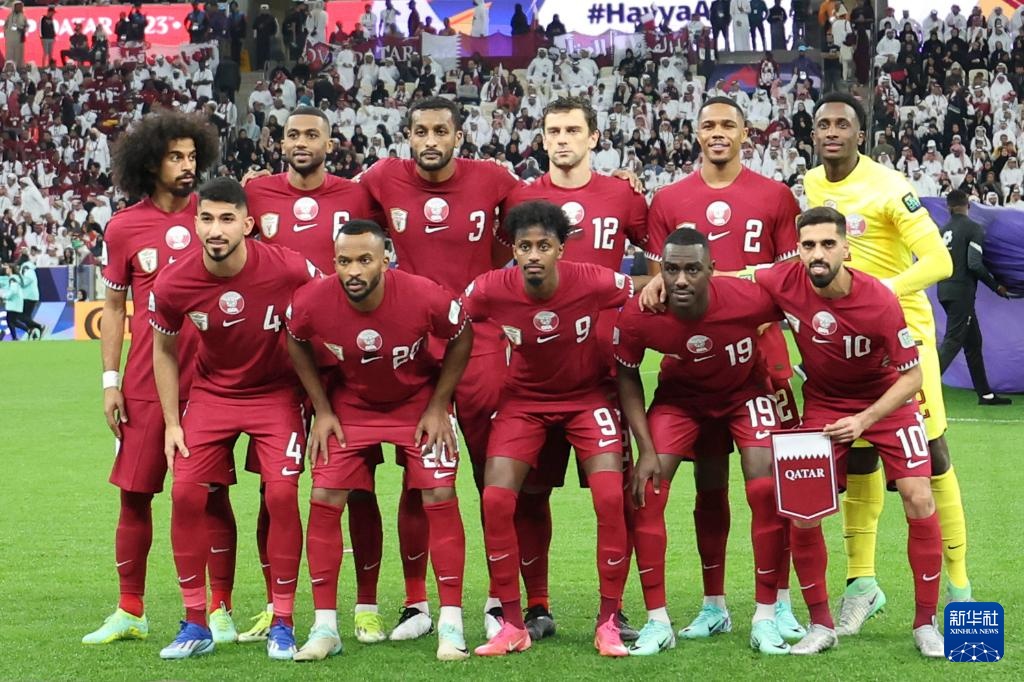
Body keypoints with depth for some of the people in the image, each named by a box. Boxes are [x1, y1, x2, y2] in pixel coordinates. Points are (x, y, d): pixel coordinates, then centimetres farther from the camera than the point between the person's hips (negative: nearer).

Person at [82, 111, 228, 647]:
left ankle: (220, 611, 12)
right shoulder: (123, 228, 2)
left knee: (213, 493, 1)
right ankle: (130, 613, 17)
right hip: (145, 382, 1)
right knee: (134, 493, 5)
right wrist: (110, 380, 4)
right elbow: (113, 306, 8)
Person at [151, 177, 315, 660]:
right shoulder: (172, 285, -18)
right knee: (186, 493, -9)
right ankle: (195, 625, 5)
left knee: (282, 494, -14)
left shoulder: (289, 270, -25)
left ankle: (282, 624, 0)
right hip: (211, 393, 2)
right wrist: (172, 423, 0)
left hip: (277, 392, -2)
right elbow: (164, 350, 1)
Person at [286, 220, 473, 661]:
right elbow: (297, 345, -2)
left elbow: (461, 339, -10)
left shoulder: (425, 298, -31)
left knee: (440, 498, -9)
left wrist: (438, 407, -10)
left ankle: (451, 624, 2)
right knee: (324, 500, -7)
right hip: (350, 404, 1)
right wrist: (322, 409, -4)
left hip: (418, 402, -1)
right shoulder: (312, 302, -26)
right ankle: (325, 628, 4)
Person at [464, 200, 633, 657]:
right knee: (496, 500, -13)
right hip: (524, 400, 1)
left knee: (610, 499, -16)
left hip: (588, 396, -1)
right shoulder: (490, 290, -23)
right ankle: (512, 624, 2)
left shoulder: (595, 283, -26)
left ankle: (609, 623, 0)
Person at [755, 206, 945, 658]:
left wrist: (864, 420, -29)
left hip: (887, 399, -2)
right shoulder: (785, 283, -23)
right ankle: (821, 624, 12)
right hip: (824, 403, 2)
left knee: (918, 500, -12)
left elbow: (911, 376, -19)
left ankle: (926, 624, 3)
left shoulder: (879, 300, -28)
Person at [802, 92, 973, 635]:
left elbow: (938, 261, -20)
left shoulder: (888, 188, -16)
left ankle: (958, 584, 4)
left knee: (929, 455, -4)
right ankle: (861, 581, 18)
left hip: (902, 333, -5)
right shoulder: (809, 187, 4)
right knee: (857, 458, 9)